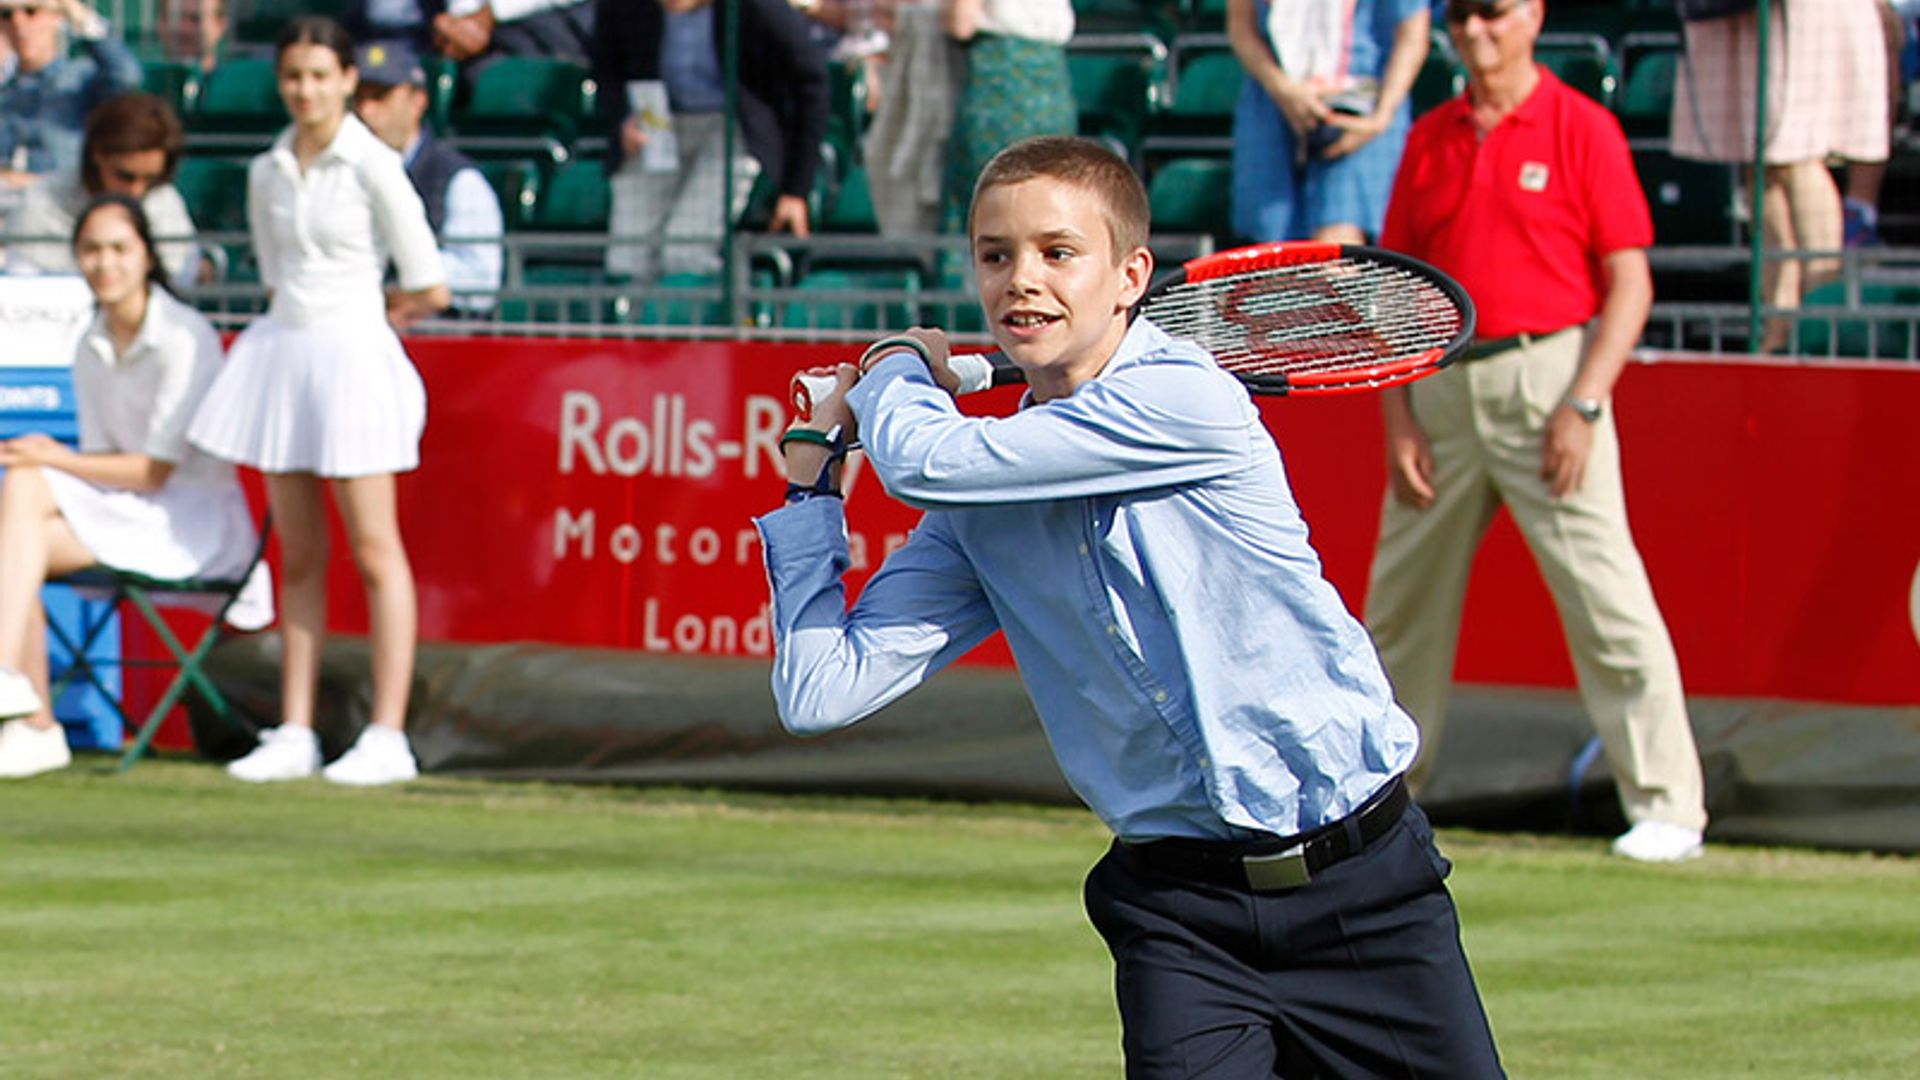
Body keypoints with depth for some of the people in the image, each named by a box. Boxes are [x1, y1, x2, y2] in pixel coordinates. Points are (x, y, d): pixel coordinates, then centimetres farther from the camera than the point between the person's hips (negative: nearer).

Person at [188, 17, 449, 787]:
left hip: (353, 353, -6)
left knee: (374, 553, -4)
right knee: (298, 557, 8)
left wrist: (366, 315, 6)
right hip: (283, 350, 6)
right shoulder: (267, 174, 10)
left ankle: (387, 737, -4)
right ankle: (294, 734, 9)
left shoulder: (373, 167, -8)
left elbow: (429, 292, -6)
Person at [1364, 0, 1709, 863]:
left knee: (1604, 596, -10)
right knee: (1401, 599, 12)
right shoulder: (1429, 139, 11)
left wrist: (1582, 406, -15)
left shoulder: (1581, 128, -3)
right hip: (1442, 385, 5)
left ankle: (1666, 807, -8)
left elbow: (1629, 282, -6)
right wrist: (1397, 417, 3)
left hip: (1545, 377, -5)